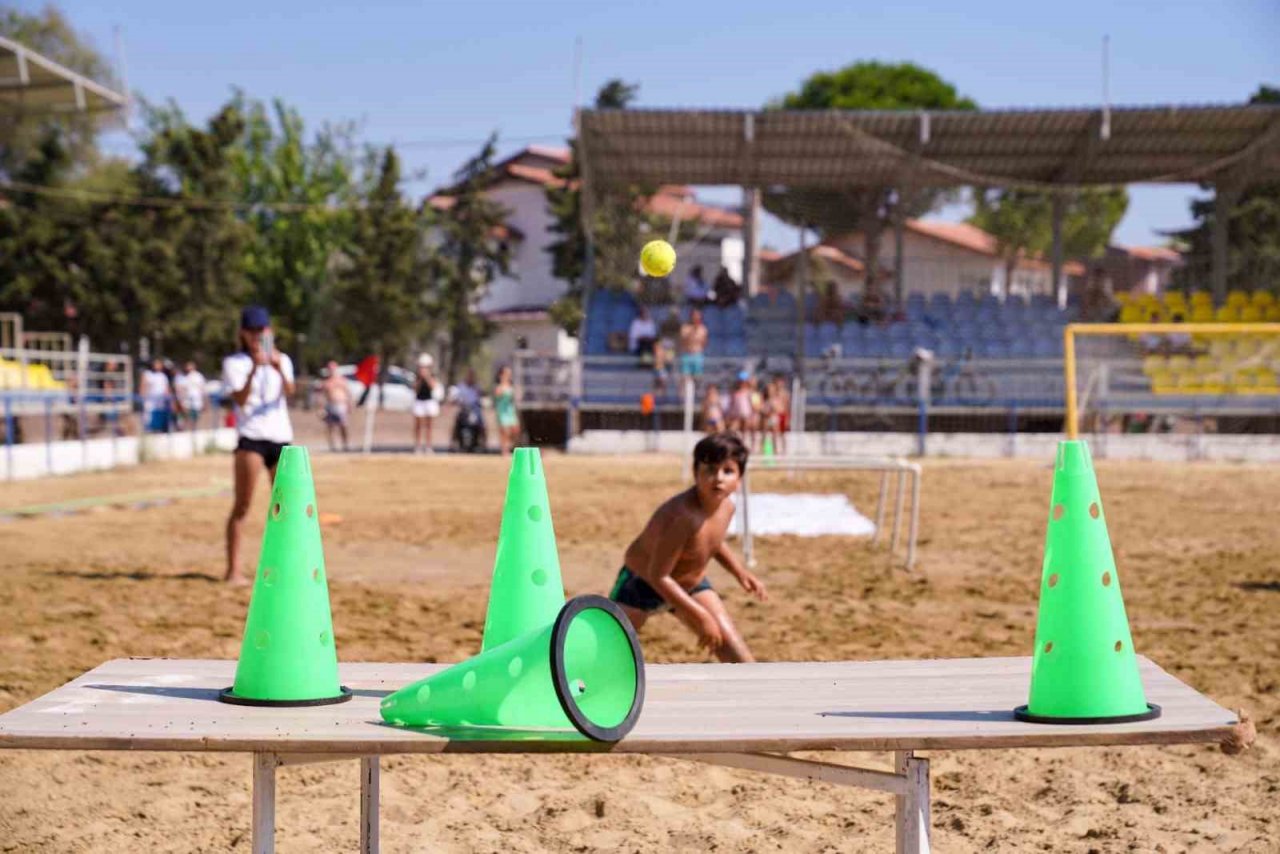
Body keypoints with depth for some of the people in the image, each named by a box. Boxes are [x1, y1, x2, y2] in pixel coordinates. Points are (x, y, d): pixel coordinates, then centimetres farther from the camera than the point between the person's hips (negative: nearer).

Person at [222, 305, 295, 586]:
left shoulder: (281, 360, 12)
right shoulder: (234, 363, 3)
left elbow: (289, 393, -7)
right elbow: (240, 400, -12)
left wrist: (279, 371, -26)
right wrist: (254, 370, -25)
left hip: (281, 438, 4)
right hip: (251, 439, -4)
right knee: (241, 507, -8)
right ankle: (233, 570, -8)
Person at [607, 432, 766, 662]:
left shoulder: (726, 508, -12)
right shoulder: (683, 516, -37)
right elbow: (658, 576, -34)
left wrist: (741, 574, 0)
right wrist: (701, 616, -32)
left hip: (691, 584, 7)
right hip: (643, 582, -6)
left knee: (733, 646, -3)